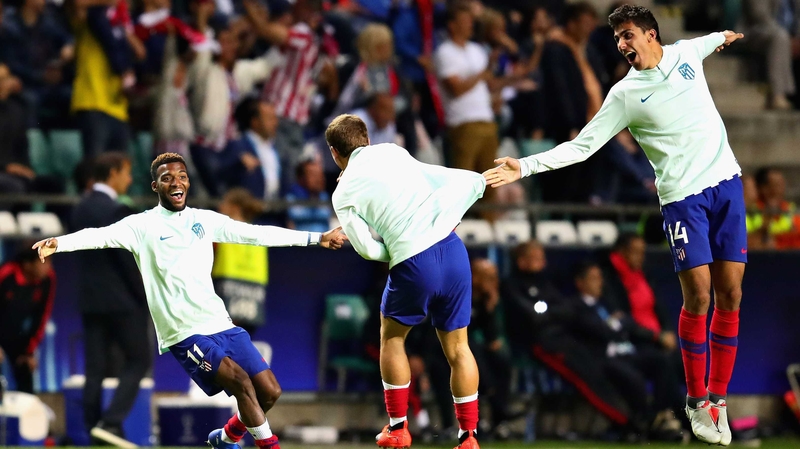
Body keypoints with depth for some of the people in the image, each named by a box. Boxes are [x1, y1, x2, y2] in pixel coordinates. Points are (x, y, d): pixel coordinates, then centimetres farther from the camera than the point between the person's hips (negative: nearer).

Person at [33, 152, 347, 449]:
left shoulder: (204, 220, 11)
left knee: (269, 392, 2)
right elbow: (100, 235, -19)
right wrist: (58, 243, -38)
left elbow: (258, 233, 15)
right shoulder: (142, 226, -4)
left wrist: (317, 238, 15)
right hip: (185, 334, -6)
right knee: (242, 382, -23)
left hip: (221, 324, 6)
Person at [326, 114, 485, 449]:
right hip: (451, 249, 3)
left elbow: (368, 249, -2)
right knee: (456, 346, 13)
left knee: (392, 336, 24)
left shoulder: (344, 194, 5)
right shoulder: (393, 153, 12)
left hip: (413, 265, -2)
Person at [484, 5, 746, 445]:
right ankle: (697, 401, 5)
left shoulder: (686, 52, 9)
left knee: (729, 295, 0)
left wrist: (723, 36, 53)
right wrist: (525, 166, -13)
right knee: (698, 297, -10)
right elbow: (582, 145, -4)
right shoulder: (625, 95, -3)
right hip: (683, 196, -4)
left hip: (726, 181, 4)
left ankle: (718, 397, 9)